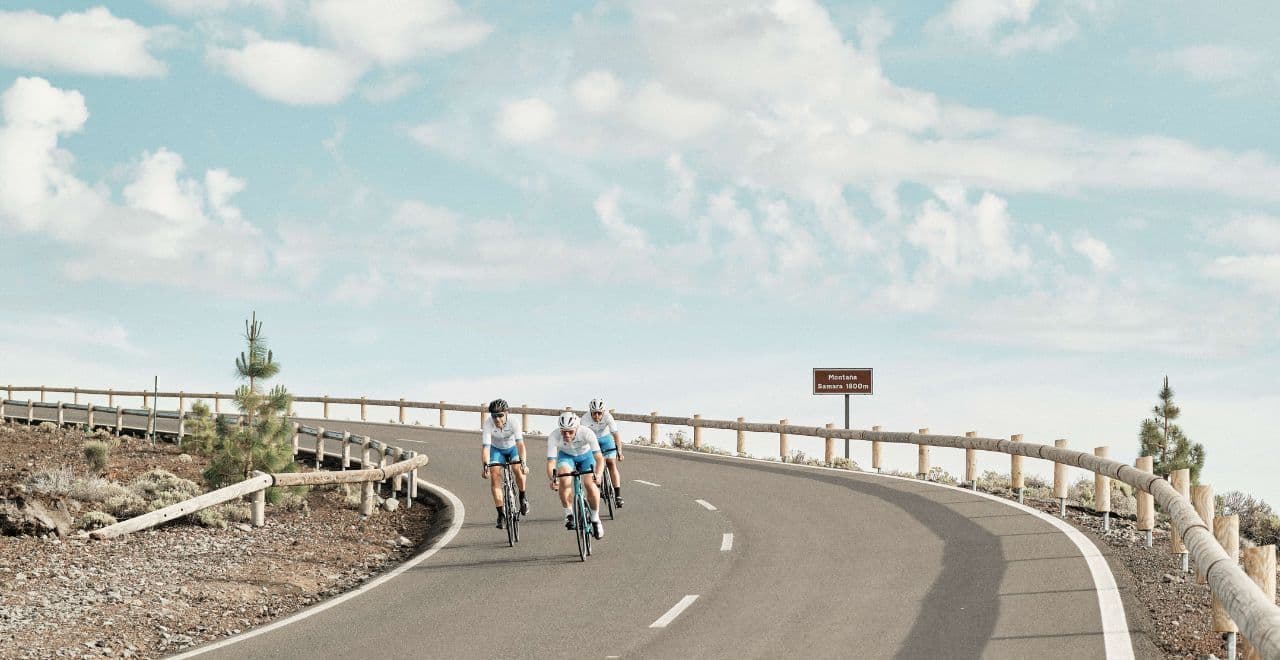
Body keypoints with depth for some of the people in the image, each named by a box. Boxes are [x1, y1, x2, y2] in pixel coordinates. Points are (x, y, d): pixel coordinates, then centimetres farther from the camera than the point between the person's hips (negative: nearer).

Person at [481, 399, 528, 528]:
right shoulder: (487, 424, -30)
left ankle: (523, 497, 3)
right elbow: (485, 446, -34)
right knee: (495, 476, -18)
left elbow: (520, 444, -38)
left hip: (513, 448, -1)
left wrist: (523, 463, -50)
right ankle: (501, 513, -11)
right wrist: (485, 466, -46)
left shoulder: (512, 422, -32)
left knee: (518, 469, -26)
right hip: (496, 449, 1)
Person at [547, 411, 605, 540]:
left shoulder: (587, 433, -36)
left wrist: (598, 475, -56)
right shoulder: (554, 436, -33)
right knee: (564, 480, -29)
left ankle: (595, 519, 1)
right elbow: (551, 462, -33)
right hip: (566, 456, 0)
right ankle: (569, 513, -9)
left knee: (590, 484, -21)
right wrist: (552, 479, -52)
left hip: (585, 456, 0)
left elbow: (599, 458, -38)